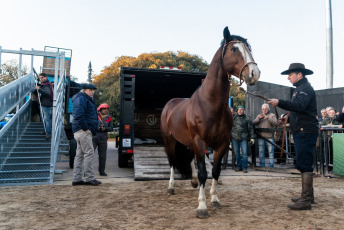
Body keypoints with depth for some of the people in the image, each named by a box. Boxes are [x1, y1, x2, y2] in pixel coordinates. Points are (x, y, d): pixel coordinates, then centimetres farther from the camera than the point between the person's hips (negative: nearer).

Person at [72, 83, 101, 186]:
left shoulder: (86, 99, 25)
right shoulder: (81, 98, -8)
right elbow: (79, 115, -22)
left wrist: (92, 130, 17)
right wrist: (86, 128, -21)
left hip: (81, 131, 11)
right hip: (83, 131, -11)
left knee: (80, 154, 10)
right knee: (89, 153, -9)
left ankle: (76, 179, 15)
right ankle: (89, 178, -5)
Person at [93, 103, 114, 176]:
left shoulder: (109, 119, 10)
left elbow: (111, 128, 3)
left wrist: (105, 128, -15)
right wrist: (99, 128, -20)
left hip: (103, 139, 3)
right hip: (94, 137, -3)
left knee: (102, 156, 5)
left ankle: (102, 171, 16)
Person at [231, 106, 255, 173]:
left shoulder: (246, 119, 8)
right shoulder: (234, 118, 12)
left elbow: (250, 129, 9)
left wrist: (252, 137, 2)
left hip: (243, 138, -2)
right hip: (234, 138, 2)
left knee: (244, 153, -7)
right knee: (237, 153, 6)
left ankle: (244, 167, 0)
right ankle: (238, 166, 16)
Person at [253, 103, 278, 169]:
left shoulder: (272, 115, 10)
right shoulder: (259, 116, 19)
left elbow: (275, 124, -8)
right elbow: (254, 123, 5)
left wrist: (268, 118, -19)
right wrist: (259, 118, -12)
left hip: (269, 137, -3)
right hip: (260, 136, 3)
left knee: (271, 152, -4)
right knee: (261, 152, 6)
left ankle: (271, 166, 0)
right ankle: (262, 166, 12)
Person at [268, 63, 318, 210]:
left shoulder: (305, 88, -11)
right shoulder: (300, 88, 20)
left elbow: (299, 106, -30)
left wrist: (279, 103, -39)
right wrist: (287, 117, 13)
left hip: (305, 132, -11)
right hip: (301, 132, 11)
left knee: (304, 165, -9)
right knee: (304, 165, 16)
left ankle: (305, 201, -5)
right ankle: (308, 195, 27)